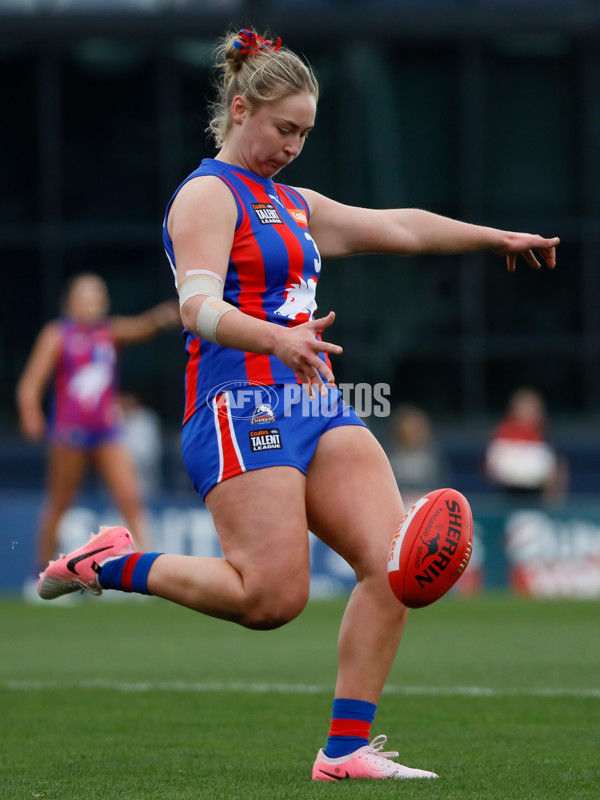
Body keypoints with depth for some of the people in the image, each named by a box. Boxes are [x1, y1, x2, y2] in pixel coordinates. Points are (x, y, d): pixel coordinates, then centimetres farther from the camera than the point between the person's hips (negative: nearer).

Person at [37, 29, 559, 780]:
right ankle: (110, 563, 2)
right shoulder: (209, 195, -3)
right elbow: (198, 306, -18)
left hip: (316, 406, 9)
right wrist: (277, 339, -36)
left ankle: (347, 747, -8)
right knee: (273, 596, -19)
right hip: (242, 407, -8)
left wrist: (495, 237, 33)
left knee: (395, 564, -10)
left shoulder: (290, 203, 24)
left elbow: (399, 227, 33)